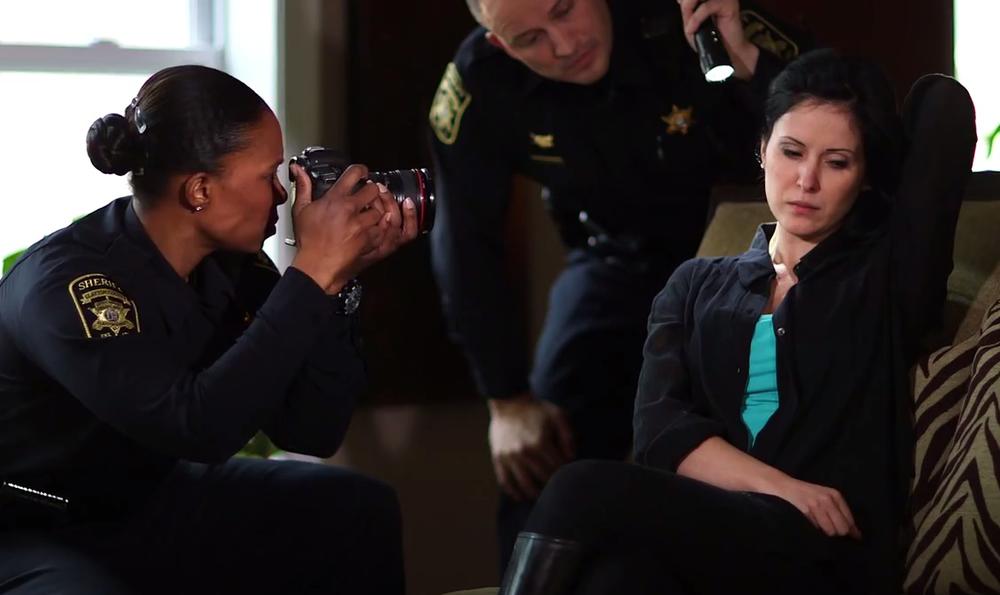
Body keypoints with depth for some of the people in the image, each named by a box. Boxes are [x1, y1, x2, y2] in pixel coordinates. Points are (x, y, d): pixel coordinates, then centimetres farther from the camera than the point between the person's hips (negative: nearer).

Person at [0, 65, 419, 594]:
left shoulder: (228, 261, -5)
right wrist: (312, 272, -33)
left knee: (361, 510, 1)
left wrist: (335, 278, -16)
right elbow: (200, 428, -37)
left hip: (151, 505, 8)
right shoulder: (67, 281, -26)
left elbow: (310, 432, -5)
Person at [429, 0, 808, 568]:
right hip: (620, 255, 2)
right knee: (534, 466, -4)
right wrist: (507, 400, -12)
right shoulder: (478, 85, -22)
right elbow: (467, 242, -10)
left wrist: (749, 59, -50)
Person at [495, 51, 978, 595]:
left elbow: (947, 106, 10)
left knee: (585, 494, -31)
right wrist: (777, 486, -11)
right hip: (701, 535, 3)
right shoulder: (696, 285, 23)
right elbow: (658, 426, 6)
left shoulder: (888, 274, 16)